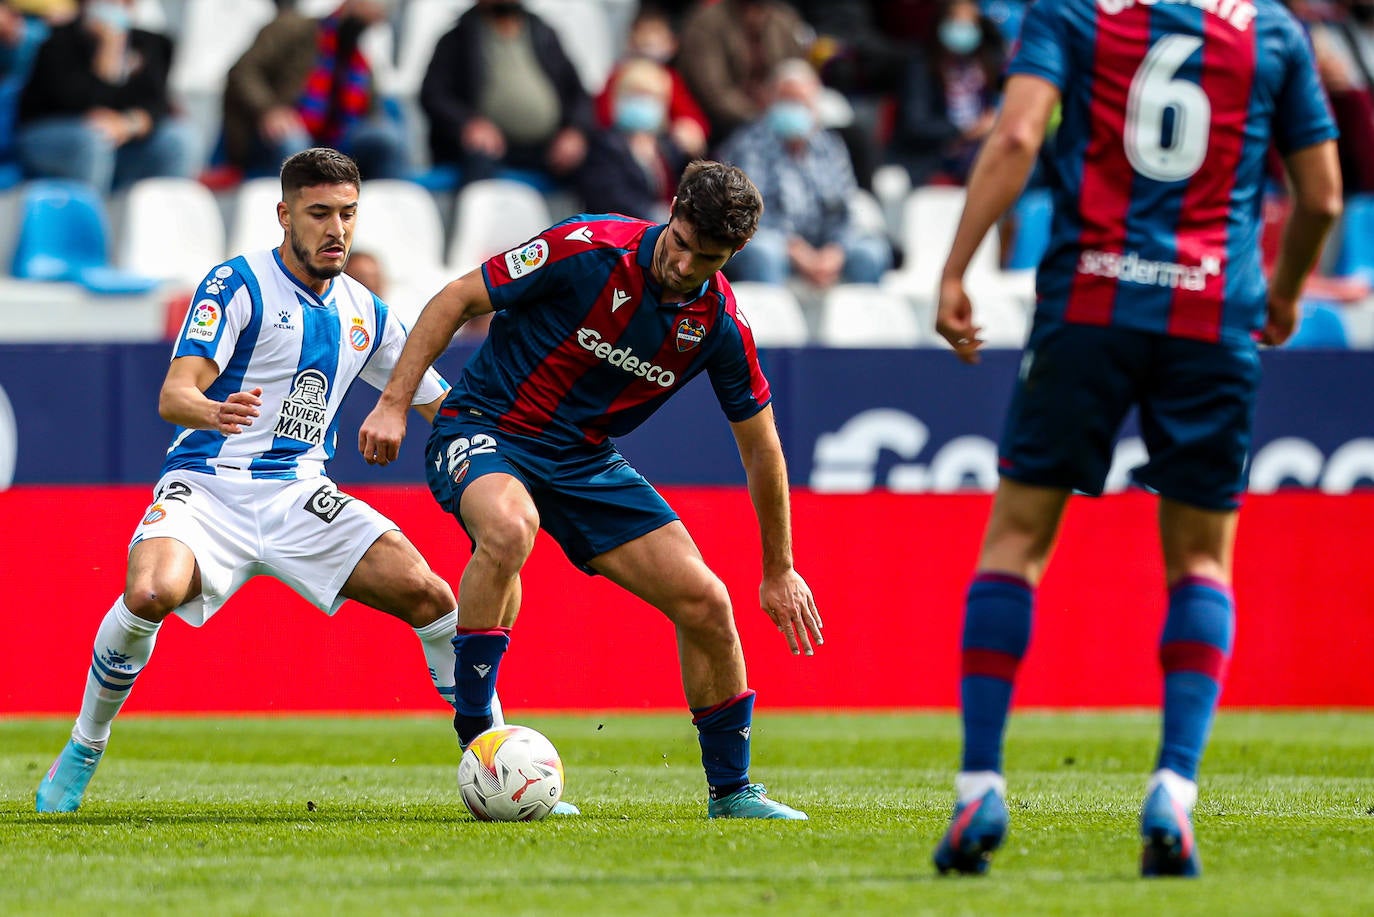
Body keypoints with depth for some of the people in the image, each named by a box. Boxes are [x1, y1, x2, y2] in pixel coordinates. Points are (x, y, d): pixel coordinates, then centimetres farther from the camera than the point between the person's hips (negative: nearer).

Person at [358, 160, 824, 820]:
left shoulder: (720, 324, -8)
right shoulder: (588, 251, -21)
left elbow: (760, 447, 6)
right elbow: (457, 299, -11)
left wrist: (780, 571, 11)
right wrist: (394, 402, -16)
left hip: (587, 461, 5)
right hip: (484, 429, -5)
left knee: (705, 603, -4)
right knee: (510, 526, -39)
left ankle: (731, 790, 17)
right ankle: (475, 743, -28)